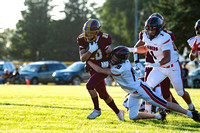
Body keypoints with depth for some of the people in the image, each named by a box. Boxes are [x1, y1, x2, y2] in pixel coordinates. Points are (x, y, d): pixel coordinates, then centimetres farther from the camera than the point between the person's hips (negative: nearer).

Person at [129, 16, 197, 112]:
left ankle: (191, 108, 34)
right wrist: (133, 50, 1)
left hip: (173, 67, -6)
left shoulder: (164, 38, -30)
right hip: (159, 68, 6)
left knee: (181, 92, 7)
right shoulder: (146, 36, -6)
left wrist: (156, 64, -53)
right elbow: (146, 48, 17)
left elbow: (167, 58, -36)